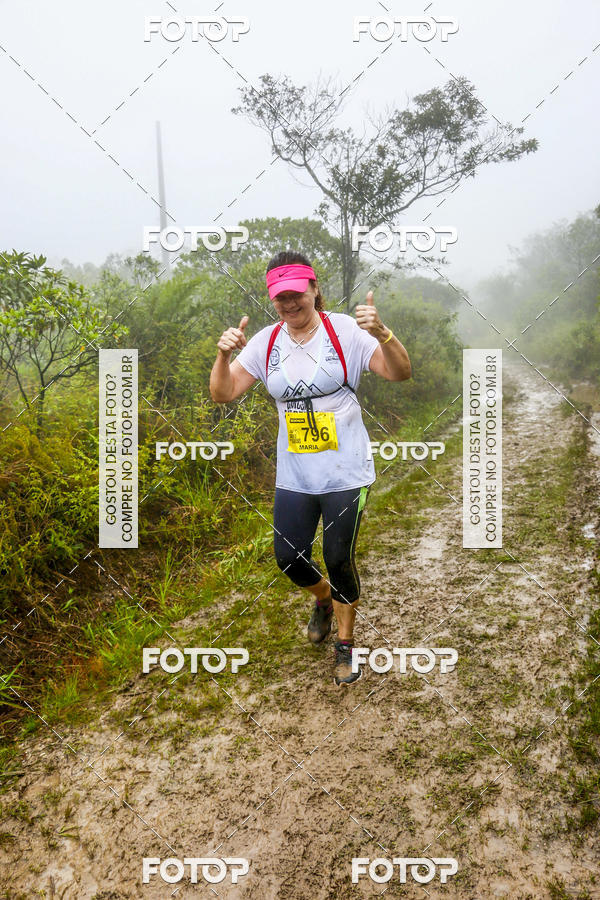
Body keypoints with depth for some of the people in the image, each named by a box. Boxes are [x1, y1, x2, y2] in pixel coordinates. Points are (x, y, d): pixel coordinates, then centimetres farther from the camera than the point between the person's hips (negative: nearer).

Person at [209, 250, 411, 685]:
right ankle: (324, 600, 44)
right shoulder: (266, 343, 2)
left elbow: (400, 373, -14)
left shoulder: (344, 330, -8)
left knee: (339, 560, 3)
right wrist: (224, 355, -17)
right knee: (289, 558, 8)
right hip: (294, 475, 4)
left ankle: (345, 645, 27)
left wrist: (382, 334, -33)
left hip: (346, 473, -3)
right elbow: (223, 393, 1)